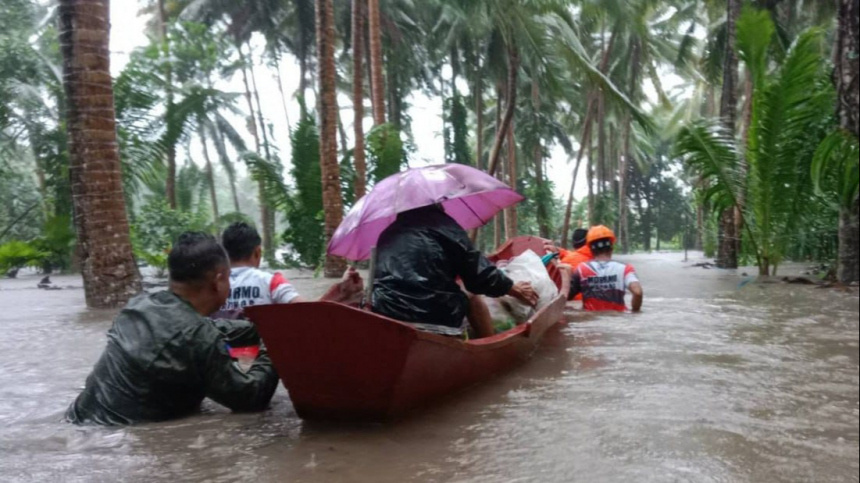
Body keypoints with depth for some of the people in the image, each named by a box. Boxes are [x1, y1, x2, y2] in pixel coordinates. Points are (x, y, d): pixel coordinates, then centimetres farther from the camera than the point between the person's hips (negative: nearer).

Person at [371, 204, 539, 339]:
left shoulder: (388, 233, 20)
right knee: (471, 296, 20)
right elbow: (479, 274, 4)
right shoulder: (442, 224, 4)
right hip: (433, 319, -5)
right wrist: (515, 290, 19)